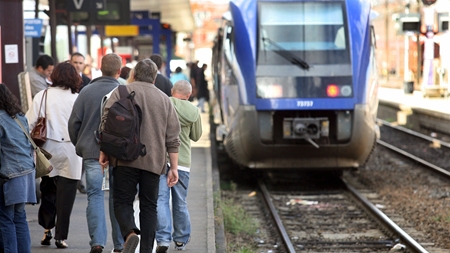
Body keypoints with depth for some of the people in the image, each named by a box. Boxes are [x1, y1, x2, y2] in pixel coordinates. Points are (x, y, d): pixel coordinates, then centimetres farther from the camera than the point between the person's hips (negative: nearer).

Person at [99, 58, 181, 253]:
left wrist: (104, 152, 2)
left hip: (125, 158, -2)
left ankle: (130, 233, -23)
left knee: (123, 201, 3)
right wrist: (174, 168, 12)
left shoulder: (122, 92, 4)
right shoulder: (164, 100, 12)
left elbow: (107, 124, -5)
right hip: (153, 162, 2)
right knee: (149, 206, 9)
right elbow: (173, 138, 10)